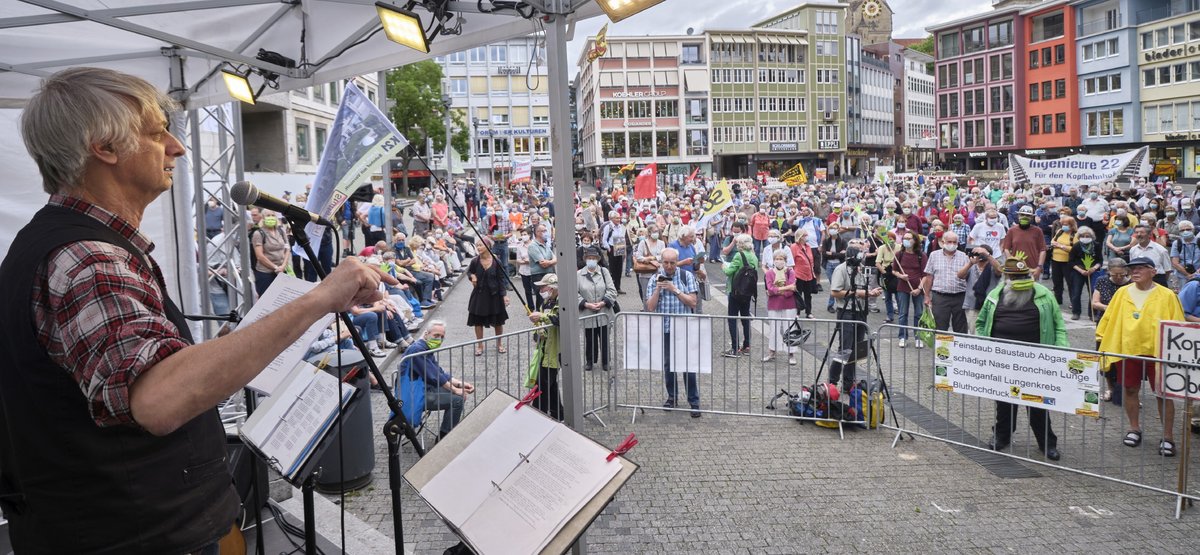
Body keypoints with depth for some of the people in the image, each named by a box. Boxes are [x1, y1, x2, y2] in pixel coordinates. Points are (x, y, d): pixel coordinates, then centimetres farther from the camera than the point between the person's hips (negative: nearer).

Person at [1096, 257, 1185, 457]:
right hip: (1127, 350, 3)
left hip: (1157, 352, -3)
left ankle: (1168, 437, 12)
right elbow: (1109, 318, 9)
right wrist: (1103, 340, 7)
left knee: (1163, 394, 2)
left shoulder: (1167, 296, -4)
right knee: (1130, 390, 11)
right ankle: (1134, 429, 28)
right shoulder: (1122, 293, 5)